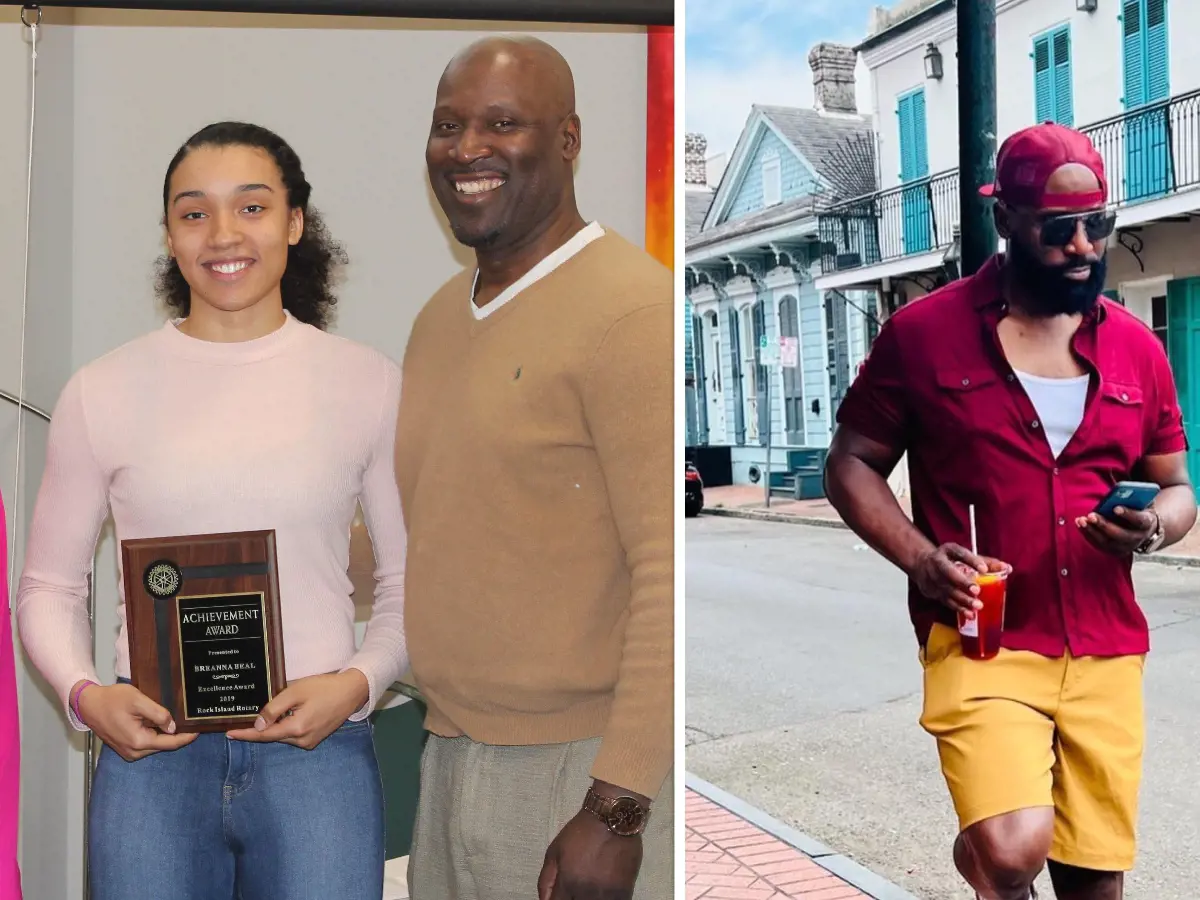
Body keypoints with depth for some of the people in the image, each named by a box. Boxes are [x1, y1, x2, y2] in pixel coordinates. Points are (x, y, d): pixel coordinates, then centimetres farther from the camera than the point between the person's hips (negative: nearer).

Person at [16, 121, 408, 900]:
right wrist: (85, 695, -7)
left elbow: (414, 581, 4)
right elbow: (50, 586, 9)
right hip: (151, 749, 1)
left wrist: (360, 682, -10)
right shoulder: (103, 392, 2)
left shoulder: (370, 384, 0)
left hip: (317, 747, 0)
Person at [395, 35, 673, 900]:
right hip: (449, 752, 7)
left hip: (581, 768, -7)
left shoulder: (632, 312, -15)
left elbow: (671, 575, -19)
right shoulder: (440, 314, 10)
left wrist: (617, 808, -20)